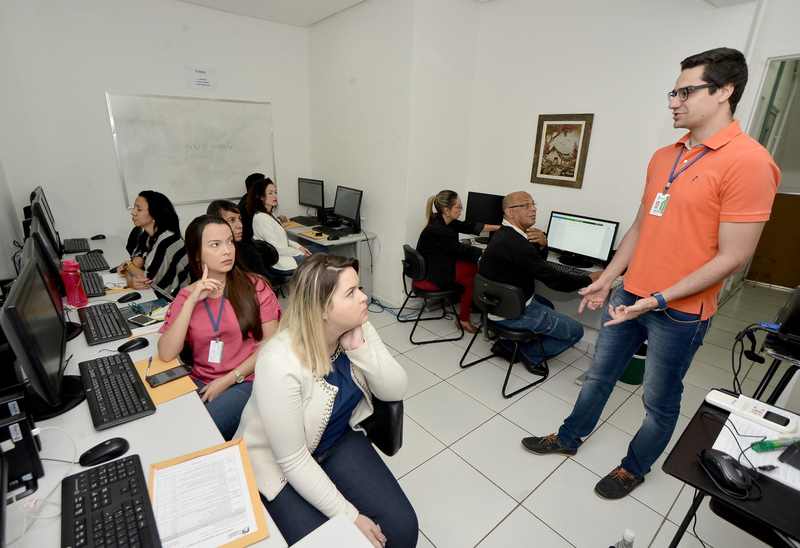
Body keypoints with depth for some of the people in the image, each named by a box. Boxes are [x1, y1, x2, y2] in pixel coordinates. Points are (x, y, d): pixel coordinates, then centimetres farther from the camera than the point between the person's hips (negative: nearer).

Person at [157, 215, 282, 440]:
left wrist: (229, 379, -10)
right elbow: (166, 354, -7)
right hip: (200, 383, 3)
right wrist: (191, 302, -14)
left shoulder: (255, 287, -2)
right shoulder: (186, 297, 6)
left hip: (247, 382, -3)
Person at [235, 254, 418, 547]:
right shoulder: (279, 363, -32)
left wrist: (358, 348, -29)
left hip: (340, 440, 4)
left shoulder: (357, 329, -14)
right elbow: (293, 460, -24)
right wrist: (349, 516, -19)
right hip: (279, 463, -4)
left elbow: (395, 391, -13)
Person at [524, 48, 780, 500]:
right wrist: (607, 279, 9)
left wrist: (658, 300, -21)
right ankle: (569, 439, 39)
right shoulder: (663, 157, 8)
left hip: (680, 313, -7)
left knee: (660, 401, 14)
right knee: (600, 374, 19)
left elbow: (733, 258, -17)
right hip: (630, 296, 7)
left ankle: (636, 467, 38)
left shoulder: (748, 162, -16)